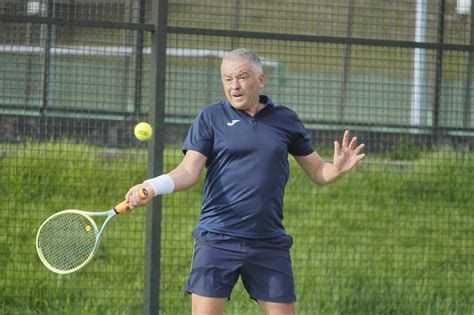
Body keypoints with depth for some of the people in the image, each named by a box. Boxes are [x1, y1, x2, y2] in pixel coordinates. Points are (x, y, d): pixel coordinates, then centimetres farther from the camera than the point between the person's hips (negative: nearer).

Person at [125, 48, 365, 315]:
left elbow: (318, 172, 14)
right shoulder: (211, 118, 3)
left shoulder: (286, 120, 9)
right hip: (217, 240, -2)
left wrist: (338, 168, -9)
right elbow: (189, 172, -6)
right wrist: (152, 187, -25)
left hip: (269, 243, 2)